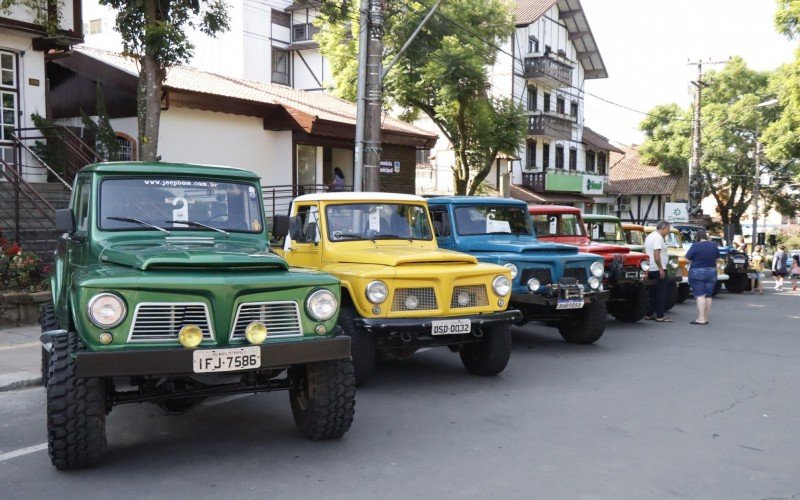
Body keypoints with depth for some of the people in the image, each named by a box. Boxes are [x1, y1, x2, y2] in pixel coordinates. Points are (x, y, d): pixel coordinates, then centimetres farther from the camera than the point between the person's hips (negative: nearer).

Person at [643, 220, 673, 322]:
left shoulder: (649, 236, 17)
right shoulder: (658, 237, -13)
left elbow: (645, 252, 23)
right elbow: (656, 254, -22)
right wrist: (661, 269, -23)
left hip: (650, 270, 10)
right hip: (658, 269, -10)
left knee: (652, 292, 13)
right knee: (662, 292, -6)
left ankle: (649, 314, 15)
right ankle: (660, 316, -7)